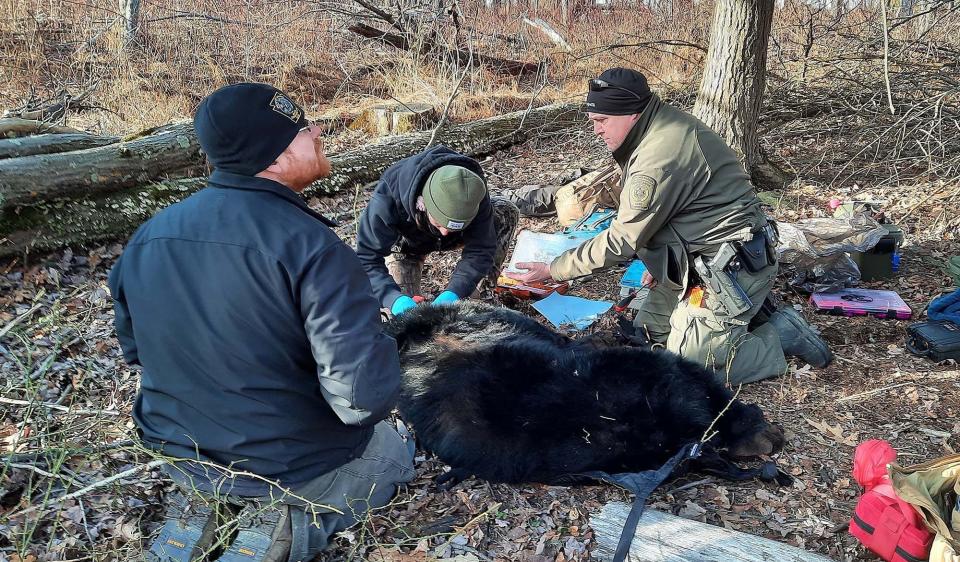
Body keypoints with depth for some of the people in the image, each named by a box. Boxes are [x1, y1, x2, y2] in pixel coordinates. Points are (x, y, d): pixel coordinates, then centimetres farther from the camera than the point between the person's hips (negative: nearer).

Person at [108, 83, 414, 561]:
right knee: (393, 455, 26)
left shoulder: (147, 237, -6)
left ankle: (207, 515, 12)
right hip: (299, 467, -5)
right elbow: (365, 395, -31)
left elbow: (135, 348, 9)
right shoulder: (309, 245, -28)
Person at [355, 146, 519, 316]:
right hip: (406, 244, -2)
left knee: (507, 212, -20)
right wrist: (395, 299, -56)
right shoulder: (387, 198, -41)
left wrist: (453, 293, -47)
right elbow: (367, 259, -39)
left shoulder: (473, 195, -35)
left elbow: (479, 250, -31)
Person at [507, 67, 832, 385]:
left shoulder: (659, 157, -27)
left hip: (731, 268, -10)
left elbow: (622, 241, -22)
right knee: (646, 334, 15)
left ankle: (782, 334, 4)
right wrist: (660, 261, 8)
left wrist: (553, 271, -15)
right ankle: (746, 308, 20)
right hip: (698, 261, 10)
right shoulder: (665, 127, 5)